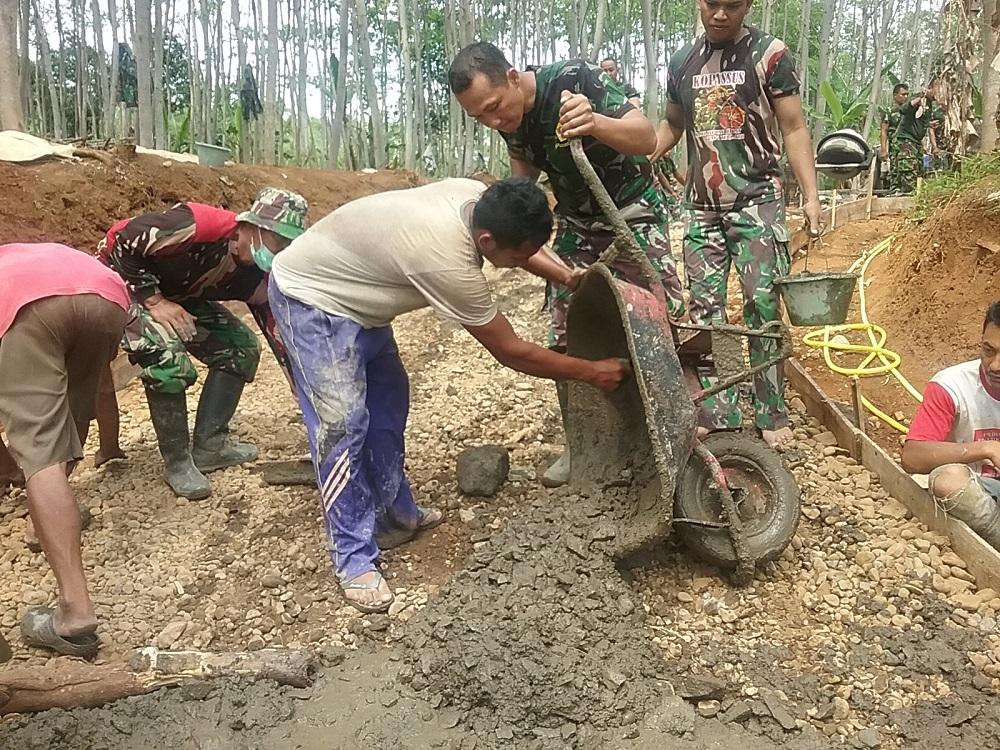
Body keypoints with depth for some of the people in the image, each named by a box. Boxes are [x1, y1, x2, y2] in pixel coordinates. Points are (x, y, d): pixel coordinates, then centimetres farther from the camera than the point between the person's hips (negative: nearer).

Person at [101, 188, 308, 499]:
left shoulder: (257, 275, -12)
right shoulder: (200, 225, -35)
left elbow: (283, 339, -7)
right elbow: (120, 239, -29)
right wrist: (154, 301, -29)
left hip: (179, 295, 7)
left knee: (241, 348, -1)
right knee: (168, 358, -30)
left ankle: (209, 445, 6)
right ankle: (177, 462, -11)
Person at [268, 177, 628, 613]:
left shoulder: (478, 198, -13)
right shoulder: (447, 262, -35)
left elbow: (519, 243, 13)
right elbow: (510, 352, -24)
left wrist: (567, 277, 2)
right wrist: (592, 372, -15)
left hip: (355, 297, 10)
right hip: (311, 299, -10)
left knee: (388, 404, 14)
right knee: (342, 423, -14)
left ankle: (396, 516, 28)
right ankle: (354, 560, -3)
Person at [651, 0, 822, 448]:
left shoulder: (769, 54, -1)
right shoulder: (682, 61, 11)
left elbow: (794, 129, -1)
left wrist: (811, 196, -11)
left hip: (756, 201, -4)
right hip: (701, 206, 4)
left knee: (762, 304, -5)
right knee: (704, 308, 2)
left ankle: (771, 414, 6)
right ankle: (718, 414, 9)